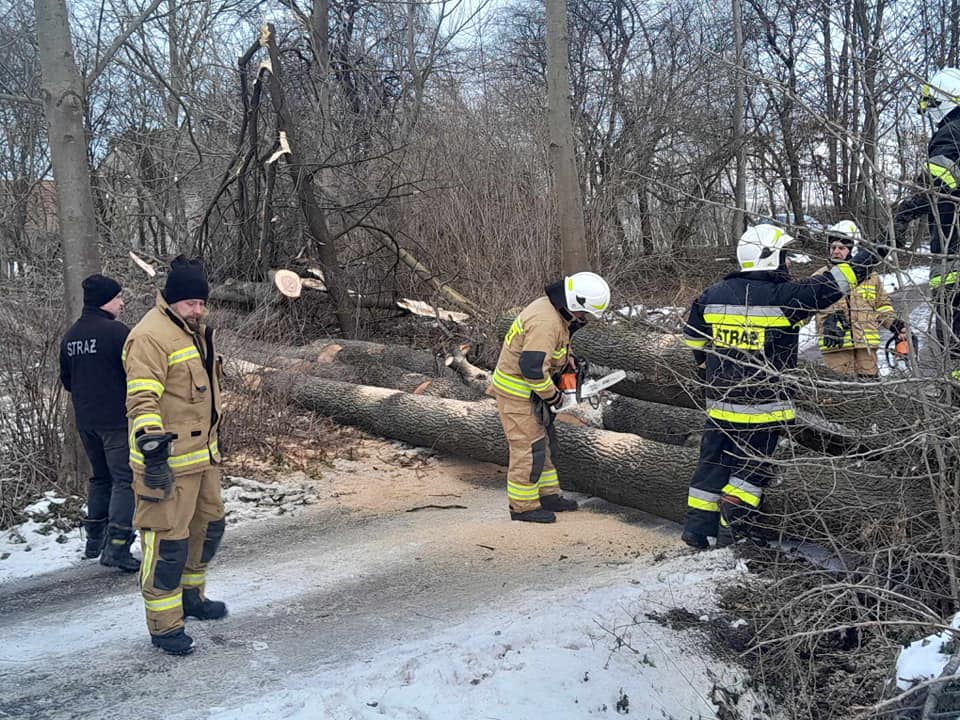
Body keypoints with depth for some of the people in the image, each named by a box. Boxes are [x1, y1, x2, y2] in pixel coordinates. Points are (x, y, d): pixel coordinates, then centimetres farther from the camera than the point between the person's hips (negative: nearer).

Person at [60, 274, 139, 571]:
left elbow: (66, 381, 17)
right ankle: (117, 547, -11)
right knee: (125, 480, -4)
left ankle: (95, 540, 26)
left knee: (101, 477, 20)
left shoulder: (70, 336, 9)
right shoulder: (116, 331, -15)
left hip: (85, 421, 8)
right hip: (117, 420, -8)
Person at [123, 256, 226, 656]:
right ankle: (164, 626, 9)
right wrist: (153, 450, -32)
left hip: (202, 453, 10)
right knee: (168, 539, -3)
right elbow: (142, 400, -26)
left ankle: (190, 595, 41)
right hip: (166, 458, -10)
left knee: (208, 525, 22)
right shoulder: (151, 336, -18)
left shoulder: (195, 331, 14)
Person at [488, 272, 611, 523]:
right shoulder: (546, 322, -29)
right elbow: (533, 367, -35)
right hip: (517, 391, -10)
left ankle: (548, 495, 29)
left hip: (527, 389, 10)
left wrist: (566, 357, 8)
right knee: (528, 448, -2)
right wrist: (552, 395, -20)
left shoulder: (551, 306, 3)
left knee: (541, 442, 18)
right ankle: (523, 506, 9)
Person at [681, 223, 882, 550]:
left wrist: (708, 366, 32)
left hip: (720, 400, 5)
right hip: (763, 404, -5)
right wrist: (865, 258, 7)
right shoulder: (785, 296, -14)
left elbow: (693, 336, 15)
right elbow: (829, 286, -7)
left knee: (713, 461, 13)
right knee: (753, 466, 8)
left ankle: (697, 528, 16)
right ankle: (731, 532, 4)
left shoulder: (712, 295, 2)